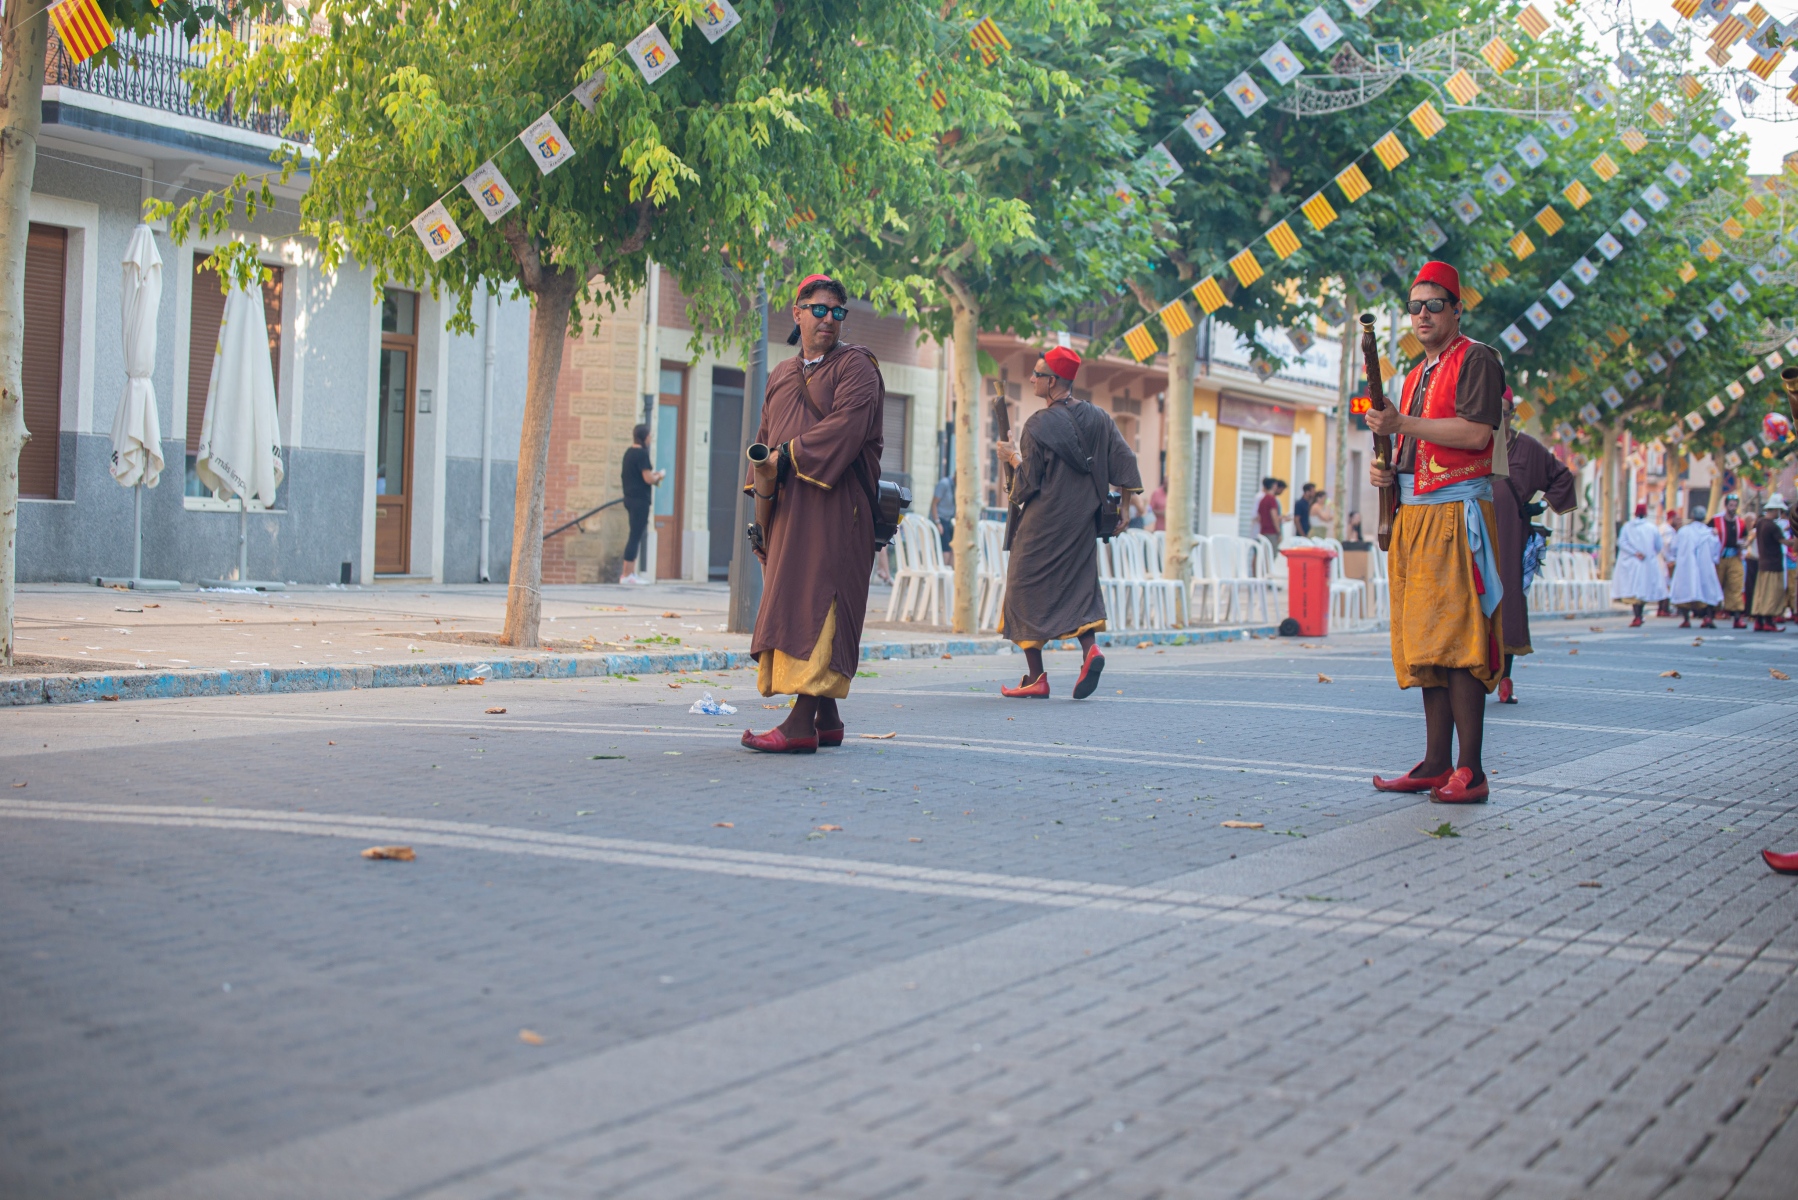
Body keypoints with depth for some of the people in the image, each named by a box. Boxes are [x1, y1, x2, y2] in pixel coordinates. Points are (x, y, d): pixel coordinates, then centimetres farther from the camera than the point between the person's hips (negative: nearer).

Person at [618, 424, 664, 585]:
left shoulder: (629, 452, 13)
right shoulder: (642, 454, -14)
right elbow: (648, 478, -19)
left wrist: (653, 475, 18)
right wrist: (659, 475, 0)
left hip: (630, 498, 9)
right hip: (640, 499, -9)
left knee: (635, 535, 14)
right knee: (636, 536, -6)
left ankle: (630, 572, 15)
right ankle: (627, 575, -6)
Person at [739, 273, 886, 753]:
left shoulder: (855, 366, -1)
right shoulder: (780, 377, 21)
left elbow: (845, 427, -15)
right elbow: (765, 439, 19)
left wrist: (792, 454, -13)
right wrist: (762, 492, 6)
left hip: (834, 508, -7)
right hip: (788, 510, 7)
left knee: (814, 603, -13)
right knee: (797, 604, 6)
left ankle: (802, 724, -17)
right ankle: (827, 721, 12)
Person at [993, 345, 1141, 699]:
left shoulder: (1039, 425, -12)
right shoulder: (1098, 419, 4)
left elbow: (1028, 481, -12)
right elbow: (1125, 462, 2)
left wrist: (1013, 457, 7)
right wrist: (1121, 509, 8)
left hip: (1042, 524, -5)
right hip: (1083, 520, 5)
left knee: (1026, 590, 5)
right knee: (1079, 586, 13)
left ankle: (1036, 677, 2)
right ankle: (1089, 648, -15)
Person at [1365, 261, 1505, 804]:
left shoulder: (1475, 359, -2)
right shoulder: (1417, 375, 24)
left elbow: (1476, 432, -16)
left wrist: (1402, 424, -14)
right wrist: (1386, 470, 10)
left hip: (1456, 510, -9)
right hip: (1413, 513, 9)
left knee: (1455, 642, -14)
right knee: (1423, 645, 6)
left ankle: (1470, 771, -14)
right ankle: (1436, 765, 9)